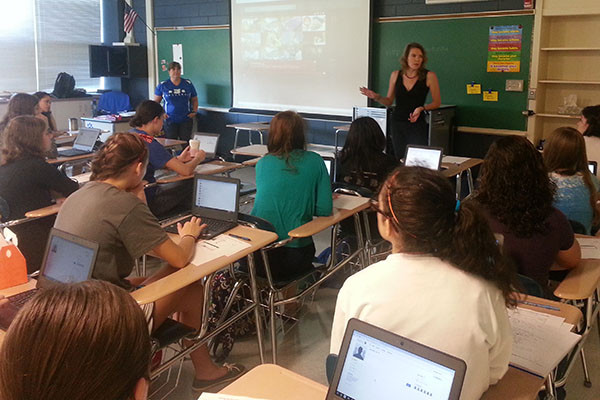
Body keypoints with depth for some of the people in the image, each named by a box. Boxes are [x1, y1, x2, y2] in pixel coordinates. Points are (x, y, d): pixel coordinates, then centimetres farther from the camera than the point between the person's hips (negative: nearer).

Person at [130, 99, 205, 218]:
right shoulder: (149, 143, -23)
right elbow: (185, 171, -22)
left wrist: (178, 159, 16)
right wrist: (198, 158, -1)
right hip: (147, 203, -9)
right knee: (191, 184, 1)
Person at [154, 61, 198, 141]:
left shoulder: (188, 84, 7)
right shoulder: (162, 86, 3)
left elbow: (194, 100, 16)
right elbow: (156, 102, 10)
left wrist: (194, 111, 2)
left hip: (186, 120, 1)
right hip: (170, 120, -1)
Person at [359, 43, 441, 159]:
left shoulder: (429, 76, -2)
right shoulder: (396, 75, 7)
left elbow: (437, 102, 2)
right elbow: (389, 101, 15)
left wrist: (422, 108, -15)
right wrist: (376, 97, -4)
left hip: (417, 124, -3)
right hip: (397, 123, 3)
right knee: (400, 159, 1)